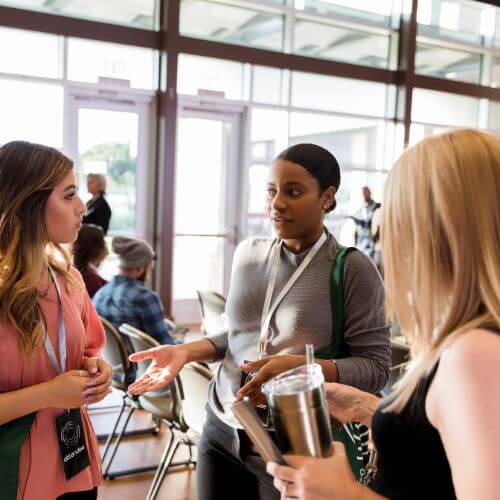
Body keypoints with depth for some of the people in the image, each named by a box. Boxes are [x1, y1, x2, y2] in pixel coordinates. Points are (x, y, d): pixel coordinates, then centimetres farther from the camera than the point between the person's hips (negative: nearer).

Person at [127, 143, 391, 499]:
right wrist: (187, 352, -1)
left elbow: (375, 365, -13)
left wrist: (302, 366, -26)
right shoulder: (248, 253, 3)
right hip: (221, 431, 5)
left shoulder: (353, 269, -12)